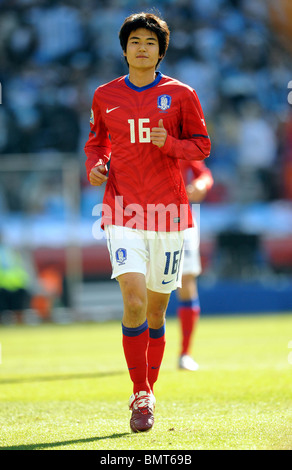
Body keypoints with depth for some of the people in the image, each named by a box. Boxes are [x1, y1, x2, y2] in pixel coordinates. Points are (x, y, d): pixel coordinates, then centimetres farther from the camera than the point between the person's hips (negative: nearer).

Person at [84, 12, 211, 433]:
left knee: (156, 308, 8)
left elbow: (202, 146, 5)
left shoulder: (181, 95, 2)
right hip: (123, 210, 0)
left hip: (168, 210, 0)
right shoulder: (105, 96, 7)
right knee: (134, 298, -17)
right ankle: (140, 397, -7)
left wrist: (169, 143, -14)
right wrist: (95, 166, -1)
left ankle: (148, 392, 26)